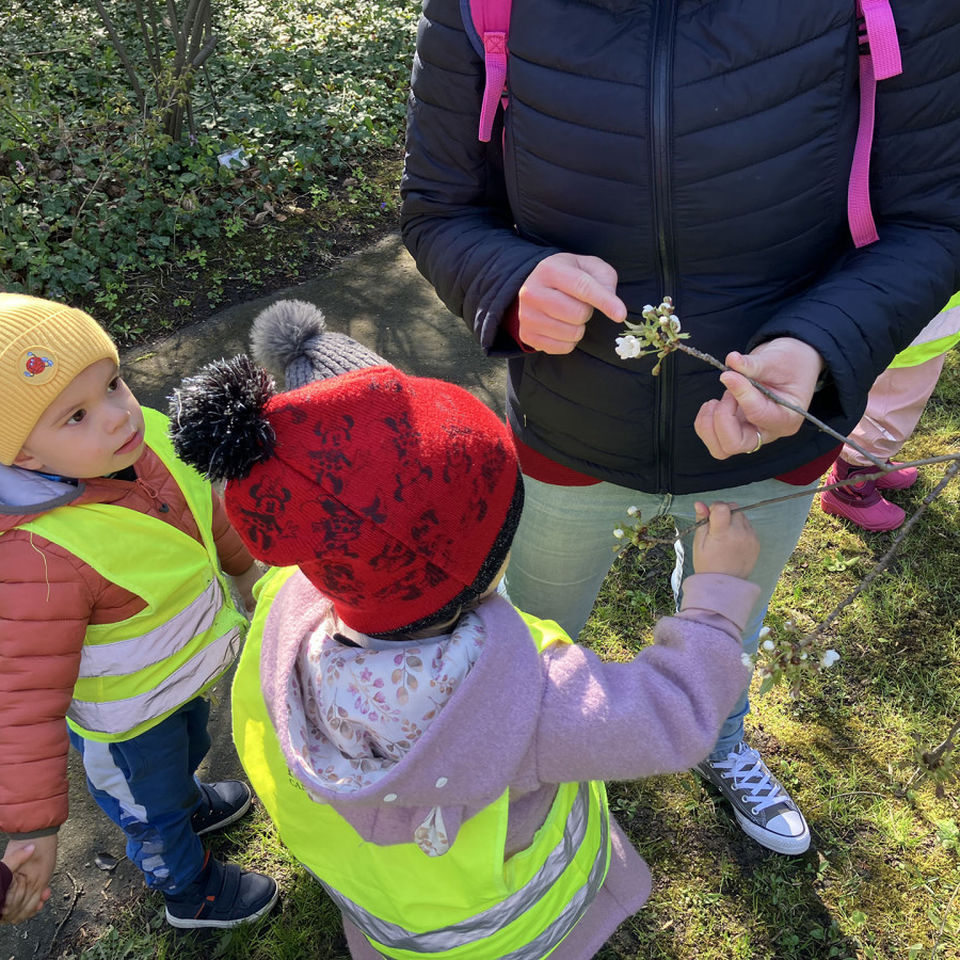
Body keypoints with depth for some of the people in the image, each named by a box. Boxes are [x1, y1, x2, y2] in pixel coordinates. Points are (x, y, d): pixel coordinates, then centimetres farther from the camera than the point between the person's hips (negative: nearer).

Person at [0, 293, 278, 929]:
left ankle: (186, 802, 71)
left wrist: (243, 564, 16)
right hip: (130, 719, -6)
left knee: (190, 744, 37)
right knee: (152, 807, 26)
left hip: (189, 668, 6)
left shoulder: (143, 434, -23)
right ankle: (191, 890, 57)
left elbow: (203, 506, -1)